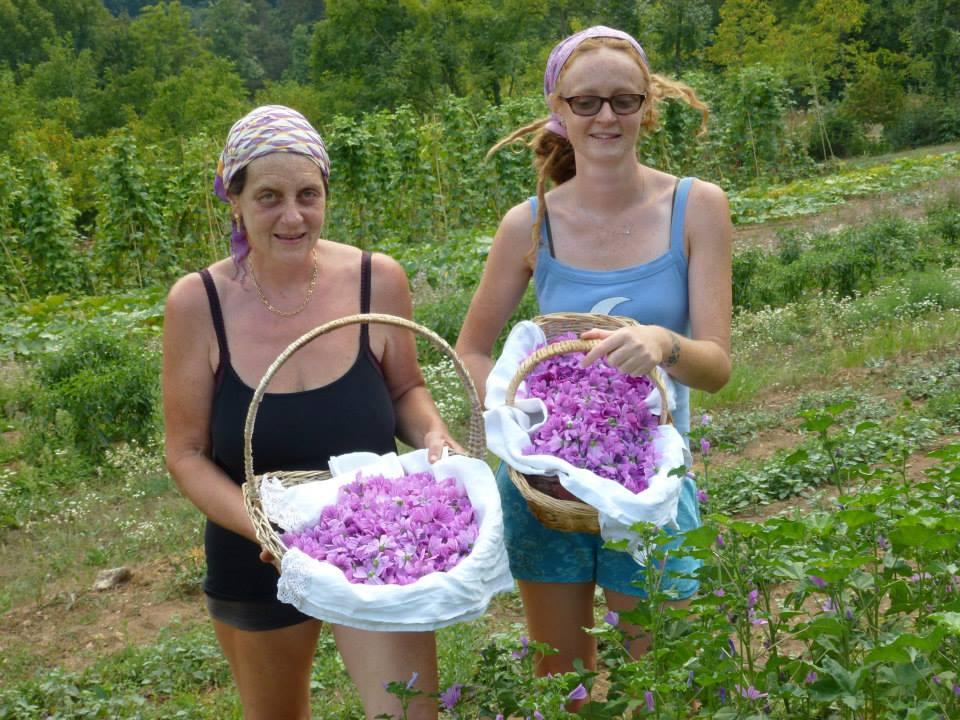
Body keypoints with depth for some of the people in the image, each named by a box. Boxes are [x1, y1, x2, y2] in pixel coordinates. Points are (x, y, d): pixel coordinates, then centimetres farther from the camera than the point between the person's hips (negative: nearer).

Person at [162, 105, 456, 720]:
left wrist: (433, 437, -17)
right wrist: (263, 525, -24)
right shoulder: (198, 304, -15)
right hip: (255, 561, 1)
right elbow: (188, 454, -8)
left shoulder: (377, 280, -13)